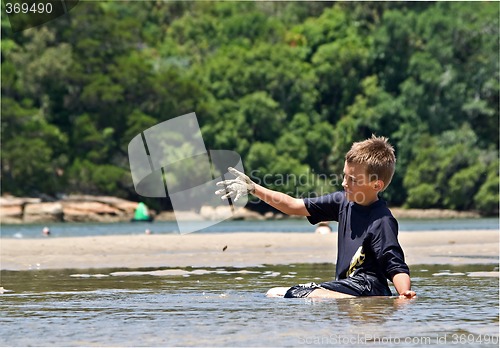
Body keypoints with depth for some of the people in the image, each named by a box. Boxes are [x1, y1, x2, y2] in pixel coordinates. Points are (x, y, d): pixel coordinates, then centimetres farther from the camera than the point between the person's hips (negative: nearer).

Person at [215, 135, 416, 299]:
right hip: (345, 285, 10)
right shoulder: (343, 202, 8)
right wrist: (252, 188, 14)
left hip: (366, 287, -10)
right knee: (275, 294, 15)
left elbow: (396, 266, -19)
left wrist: (405, 293, -40)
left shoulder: (381, 221, -16)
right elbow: (294, 206, 16)